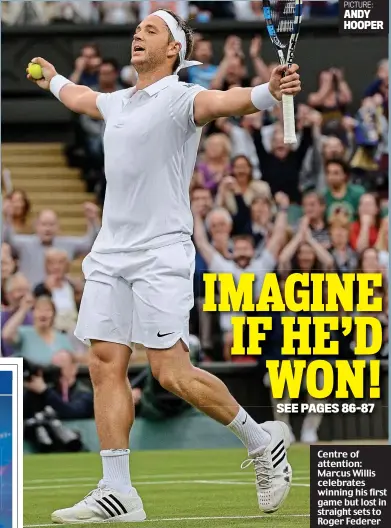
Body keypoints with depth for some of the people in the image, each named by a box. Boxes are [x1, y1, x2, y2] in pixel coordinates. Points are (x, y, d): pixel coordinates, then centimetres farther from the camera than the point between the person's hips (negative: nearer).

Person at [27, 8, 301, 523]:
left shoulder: (180, 97, -6)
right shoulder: (117, 103, 17)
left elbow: (223, 100, -28)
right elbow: (79, 97, 41)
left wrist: (269, 90, -49)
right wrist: (52, 78, 61)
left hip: (160, 255, -7)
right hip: (110, 254, 7)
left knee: (172, 372, -11)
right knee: (106, 365, -2)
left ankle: (263, 441, 9)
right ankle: (117, 494, -1)